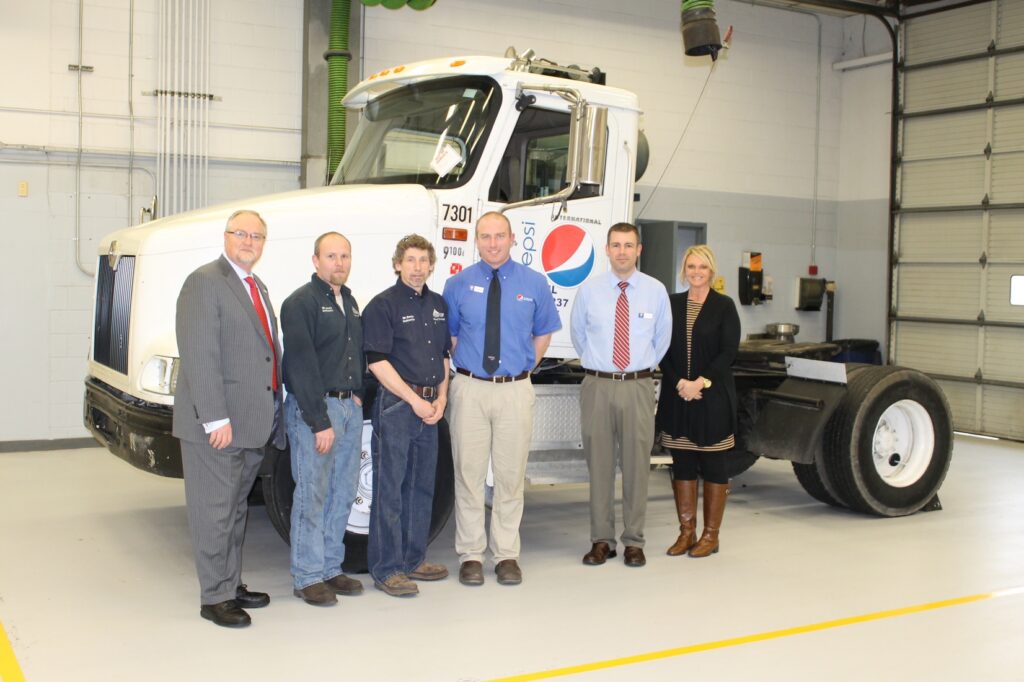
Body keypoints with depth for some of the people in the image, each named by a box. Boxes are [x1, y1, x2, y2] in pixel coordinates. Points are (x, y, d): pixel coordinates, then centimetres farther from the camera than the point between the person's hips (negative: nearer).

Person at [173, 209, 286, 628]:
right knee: (214, 511, 0)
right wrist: (215, 419, -23)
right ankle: (214, 598, 10)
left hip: (252, 422, 9)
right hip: (217, 424, -9)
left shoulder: (258, 288, 17)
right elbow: (200, 356, -19)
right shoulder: (205, 282, -11)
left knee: (236, 507, 18)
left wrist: (274, 412, 13)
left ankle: (231, 585, 30)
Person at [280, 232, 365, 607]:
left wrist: (357, 394, 8)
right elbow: (302, 365, -15)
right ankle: (307, 577, 6)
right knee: (312, 494, -3)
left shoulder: (349, 302, 16)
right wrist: (320, 421, -17)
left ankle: (331, 568, 22)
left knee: (343, 492, 11)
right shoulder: (301, 302, -10)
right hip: (314, 407, -8)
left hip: (350, 407, 8)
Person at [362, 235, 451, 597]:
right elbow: (377, 360, -13)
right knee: (389, 488, -2)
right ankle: (386, 569, 4)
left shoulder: (438, 305, 13)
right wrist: (414, 400, -14)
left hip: (430, 407, 7)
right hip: (395, 404, -7)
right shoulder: (383, 305, -7)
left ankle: (414, 559, 24)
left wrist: (440, 398, 4)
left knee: (421, 485, 13)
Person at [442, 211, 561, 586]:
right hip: (469, 388, 0)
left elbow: (543, 333, 15)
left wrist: (526, 366, 7)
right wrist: (465, 366, 6)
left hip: (515, 390, 0)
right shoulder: (458, 285, 3)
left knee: (511, 474, 7)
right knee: (468, 472, 3)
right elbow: (448, 335, 13)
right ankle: (471, 555, 16)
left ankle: (507, 555, 18)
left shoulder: (534, 283, 4)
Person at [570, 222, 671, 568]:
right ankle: (601, 540, 14)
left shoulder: (656, 290, 3)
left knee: (636, 463, 3)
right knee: (599, 463, 4)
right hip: (597, 385, 0)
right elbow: (577, 333, 16)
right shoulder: (589, 290, 2)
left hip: (638, 386, 0)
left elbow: (662, 337, 15)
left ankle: (634, 541, 13)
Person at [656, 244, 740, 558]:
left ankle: (710, 534, 13)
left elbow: (729, 351, -7)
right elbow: (663, 350, 5)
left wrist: (701, 382, -15)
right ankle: (686, 532, 16)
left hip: (713, 396, -3)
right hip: (677, 396, 3)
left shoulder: (724, 306, 0)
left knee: (714, 464, 3)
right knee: (682, 463, 7)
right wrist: (679, 382, -9)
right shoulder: (672, 304, 9)